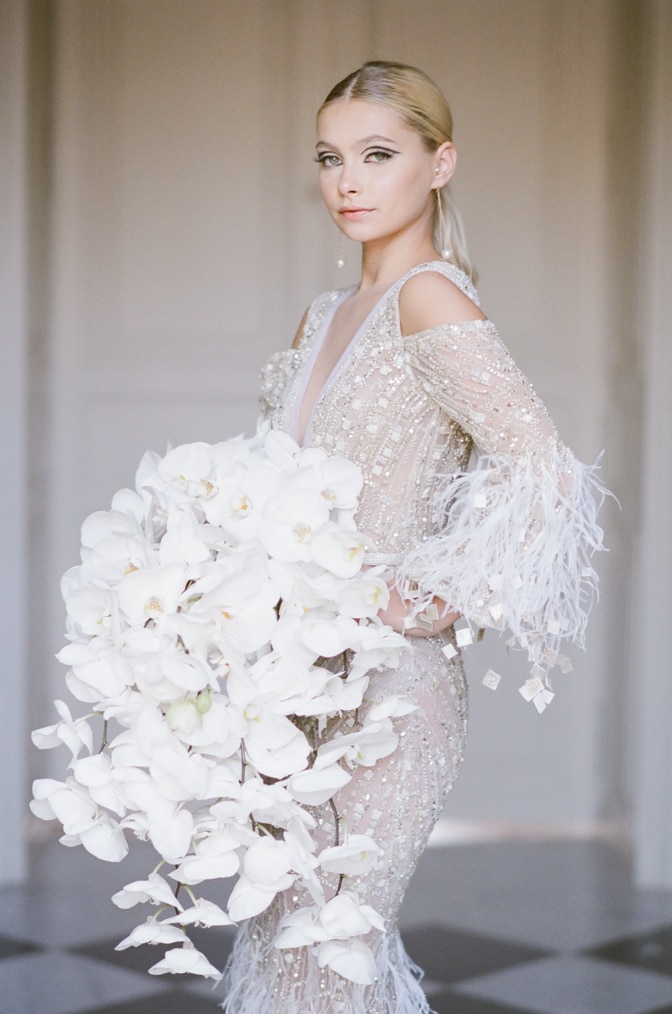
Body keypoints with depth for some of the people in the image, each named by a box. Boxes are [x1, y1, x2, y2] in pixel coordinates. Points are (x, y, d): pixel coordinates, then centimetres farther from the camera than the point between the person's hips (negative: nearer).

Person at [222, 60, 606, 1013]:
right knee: (286, 932, 16)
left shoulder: (430, 298, -14)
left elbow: (544, 472, -23)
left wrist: (426, 605, -18)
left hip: (386, 685, -8)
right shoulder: (327, 315, 12)